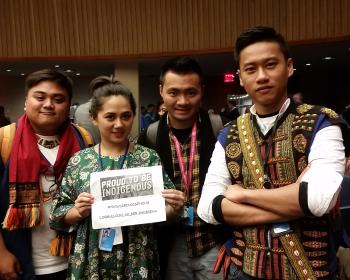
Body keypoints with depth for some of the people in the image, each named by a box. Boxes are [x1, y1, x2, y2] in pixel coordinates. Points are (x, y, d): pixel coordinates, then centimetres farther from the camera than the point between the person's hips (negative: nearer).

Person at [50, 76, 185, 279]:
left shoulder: (149, 158, -6)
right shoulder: (79, 161, -3)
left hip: (138, 262, 0)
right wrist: (78, 212, -16)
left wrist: (175, 208, -22)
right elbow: (58, 215, 2)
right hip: (91, 263, 1)